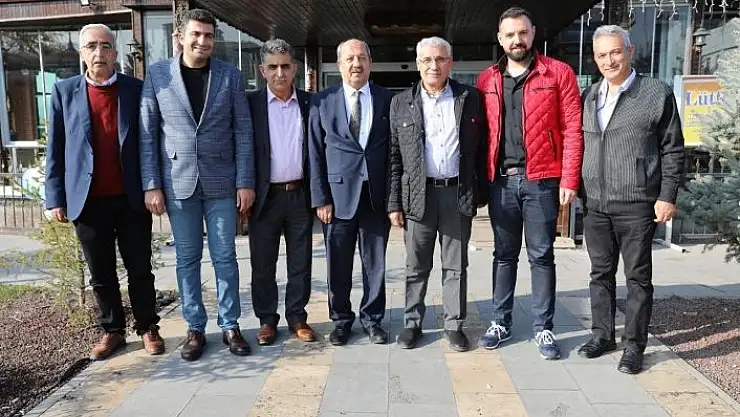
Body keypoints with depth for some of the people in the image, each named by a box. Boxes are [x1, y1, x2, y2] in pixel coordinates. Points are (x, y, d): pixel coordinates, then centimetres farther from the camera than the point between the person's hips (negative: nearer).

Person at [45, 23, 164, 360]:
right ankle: (112, 331, 27)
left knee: (140, 269, 8)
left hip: (131, 198, -1)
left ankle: (147, 328, 24)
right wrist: (56, 198, 0)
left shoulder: (136, 89, 2)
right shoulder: (65, 91, 4)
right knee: (101, 274, 11)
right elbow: (55, 149, 4)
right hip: (88, 201, 1)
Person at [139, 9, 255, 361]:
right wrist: (151, 184, -5)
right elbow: (147, 134, 1)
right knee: (187, 259, 8)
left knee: (225, 257, 6)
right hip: (177, 182, 0)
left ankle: (230, 326, 19)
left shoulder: (230, 75, 2)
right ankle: (195, 328, 22)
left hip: (221, 181, 0)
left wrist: (245, 182, -5)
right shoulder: (157, 74, 1)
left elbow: (243, 131, 1)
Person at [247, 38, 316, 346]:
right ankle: (266, 319, 23)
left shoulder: (309, 103, 5)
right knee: (262, 264, 7)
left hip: (300, 195, 2)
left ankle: (297, 317, 24)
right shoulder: (251, 103, -1)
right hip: (265, 196, -1)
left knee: (300, 263, 10)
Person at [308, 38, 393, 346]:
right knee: (338, 265, 8)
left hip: (376, 195, 1)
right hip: (338, 195, 0)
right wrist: (320, 198, -4)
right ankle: (341, 320, 26)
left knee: (375, 263, 9)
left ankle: (372, 319, 26)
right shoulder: (322, 101, 3)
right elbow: (315, 153, 2)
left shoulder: (387, 99, 5)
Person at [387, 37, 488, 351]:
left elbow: (481, 149, 5)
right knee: (416, 267, 9)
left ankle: (454, 325, 22)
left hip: (458, 194, 0)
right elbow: (395, 157, 3)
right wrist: (394, 204, -1)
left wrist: (481, 194, 2)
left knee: (456, 266, 9)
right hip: (418, 195, 0)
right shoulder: (401, 103, 4)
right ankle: (412, 323, 23)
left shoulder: (470, 99, 4)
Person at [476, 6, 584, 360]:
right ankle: (500, 322, 23)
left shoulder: (558, 73, 0)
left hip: (541, 180, -3)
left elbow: (572, 130, -4)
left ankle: (543, 328, 15)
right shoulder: (486, 81, 9)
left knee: (542, 255, 4)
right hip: (501, 181, 3)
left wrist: (569, 179, -11)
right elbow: (481, 133, 10)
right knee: (504, 254, 11)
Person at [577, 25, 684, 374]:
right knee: (601, 273, 13)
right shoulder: (588, 97, 11)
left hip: (636, 205, -4)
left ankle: (634, 346, 15)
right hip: (595, 204, 5)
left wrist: (667, 196, -8)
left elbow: (672, 150, -2)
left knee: (638, 277, 5)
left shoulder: (658, 94, -2)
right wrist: (578, 191, 9)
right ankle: (602, 335, 26)